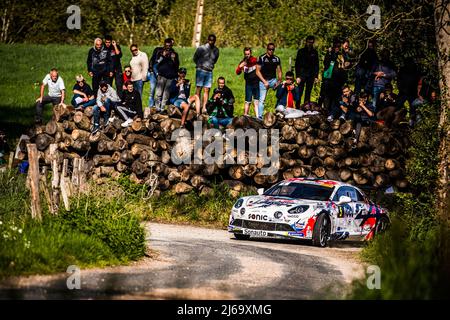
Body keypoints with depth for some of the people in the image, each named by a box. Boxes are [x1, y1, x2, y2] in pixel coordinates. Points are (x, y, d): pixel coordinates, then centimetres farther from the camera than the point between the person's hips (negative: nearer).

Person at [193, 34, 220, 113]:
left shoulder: (216, 50, 7)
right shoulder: (201, 48, -5)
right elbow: (195, 58, 5)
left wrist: (210, 66, 12)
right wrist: (200, 65, 6)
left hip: (209, 72, 4)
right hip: (201, 71, -4)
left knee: (207, 90, -1)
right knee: (199, 89, -4)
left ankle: (204, 108, -2)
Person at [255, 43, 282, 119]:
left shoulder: (277, 59, 8)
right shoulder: (261, 58, -2)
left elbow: (279, 71, 9)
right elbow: (257, 71, -3)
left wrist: (279, 81, -8)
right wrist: (264, 81, -11)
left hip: (273, 80, 3)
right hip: (263, 80, -2)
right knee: (262, 99, -6)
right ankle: (260, 117, 0)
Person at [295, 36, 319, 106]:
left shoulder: (315, 52, 10)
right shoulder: (301, 51, 3)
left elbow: (316, 65, 13)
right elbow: (297, 64, 0)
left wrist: (316, 76, 4)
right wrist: (298, 76, -8)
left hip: (311, 76, 2)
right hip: (302, 74, -2)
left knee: (308, 93, 5)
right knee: (300, 92, -7)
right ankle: (297, 107, -5)